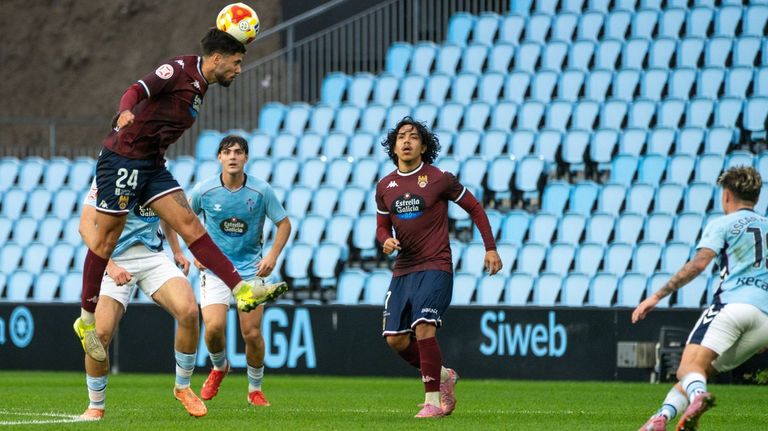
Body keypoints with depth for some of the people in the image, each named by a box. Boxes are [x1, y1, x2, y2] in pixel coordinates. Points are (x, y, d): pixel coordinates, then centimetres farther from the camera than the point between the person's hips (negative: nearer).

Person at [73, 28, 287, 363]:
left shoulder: (200, 86, 13)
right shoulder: (179, 69, -13)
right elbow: (138, 90, -28)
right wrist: (125, 112, -50)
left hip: (152, 164, 8)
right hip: (122, 158, -8)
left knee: (189, 223, -3)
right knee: (107, 238, 0)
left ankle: (241, 291, -11)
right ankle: (87, 320, 10)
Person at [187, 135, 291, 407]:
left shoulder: (261, 191, -9)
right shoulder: (204, 190, -7)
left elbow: (284, 223, 2)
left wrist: (273, 255, -12)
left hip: (251, 269, 0)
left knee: (252, 333, -4)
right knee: (214, 327, -18)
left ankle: (255, 389, 18)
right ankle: (219, 367, 16)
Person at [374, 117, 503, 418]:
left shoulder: (439, 179, -5)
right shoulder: (384, 187, 8)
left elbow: (474, 208, 5)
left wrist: (490, 248, 1)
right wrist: (386, 240, -5)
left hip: (435, 267, -6)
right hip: (403, 269, 6)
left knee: (423, 327, -22)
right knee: (395, 339, 2)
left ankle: (433, 400, -15)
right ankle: (442, 375, 26)